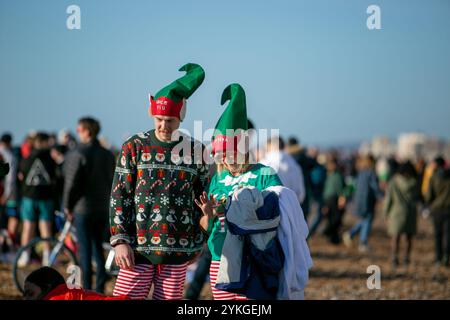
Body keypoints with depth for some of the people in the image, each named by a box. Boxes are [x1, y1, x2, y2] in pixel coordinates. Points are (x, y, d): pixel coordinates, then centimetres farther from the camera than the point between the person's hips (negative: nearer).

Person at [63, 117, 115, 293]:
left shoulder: (77, 154, -11)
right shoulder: (108, 155, 9)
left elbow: (71, 183, -12)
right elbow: (113, 181, 11)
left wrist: (67, 206, -3)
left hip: (83, 207, -6)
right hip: (103, 209, 6)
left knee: (85, 249, -2)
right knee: (98, 247, 14)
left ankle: (87, 289, -1)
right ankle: (100, 288, 13)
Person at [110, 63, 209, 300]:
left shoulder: (196, 151, 6)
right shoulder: (134, 147, 2)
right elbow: (118, 197, 1)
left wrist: (197, 242, 14)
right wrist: (120, 240, -6)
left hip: (178, 249, 1)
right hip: (138, 247, -1)